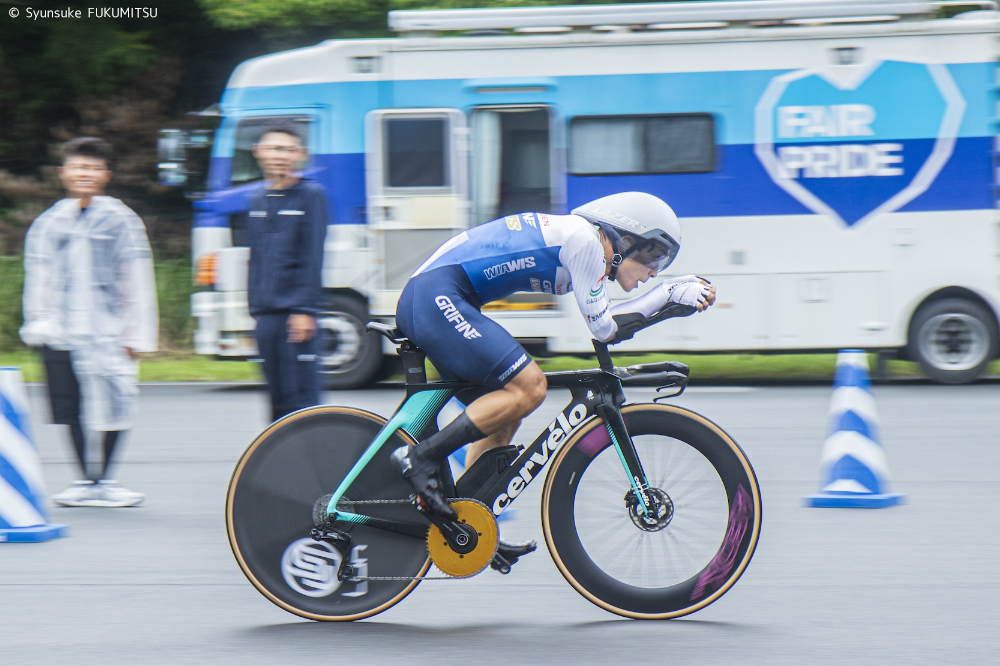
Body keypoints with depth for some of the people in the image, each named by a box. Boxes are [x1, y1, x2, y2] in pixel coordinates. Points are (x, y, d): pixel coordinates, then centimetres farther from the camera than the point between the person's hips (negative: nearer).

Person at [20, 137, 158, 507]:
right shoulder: (49, 224, 10)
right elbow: (38, 279, 15)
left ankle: (105, 479, 12)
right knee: (71, 408, 3)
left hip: (108, 331, -2)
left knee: (115, 406, -3)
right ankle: (85, 480, 15)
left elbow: (137, 282, 3)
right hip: (62, 333, 2)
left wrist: (135, 334, 0)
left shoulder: (120, 221, 2)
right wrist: (38, 323, 7)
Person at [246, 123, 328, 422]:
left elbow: (312, 257, -8)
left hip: (295, 314, -6)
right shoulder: (259, 201, 17)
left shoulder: (310, 195, -2)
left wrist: (305, 310, -14)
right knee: (279, 399, 8)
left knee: (301, 398, -9)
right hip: (266, 314, 6)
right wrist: (255, 307, 16)